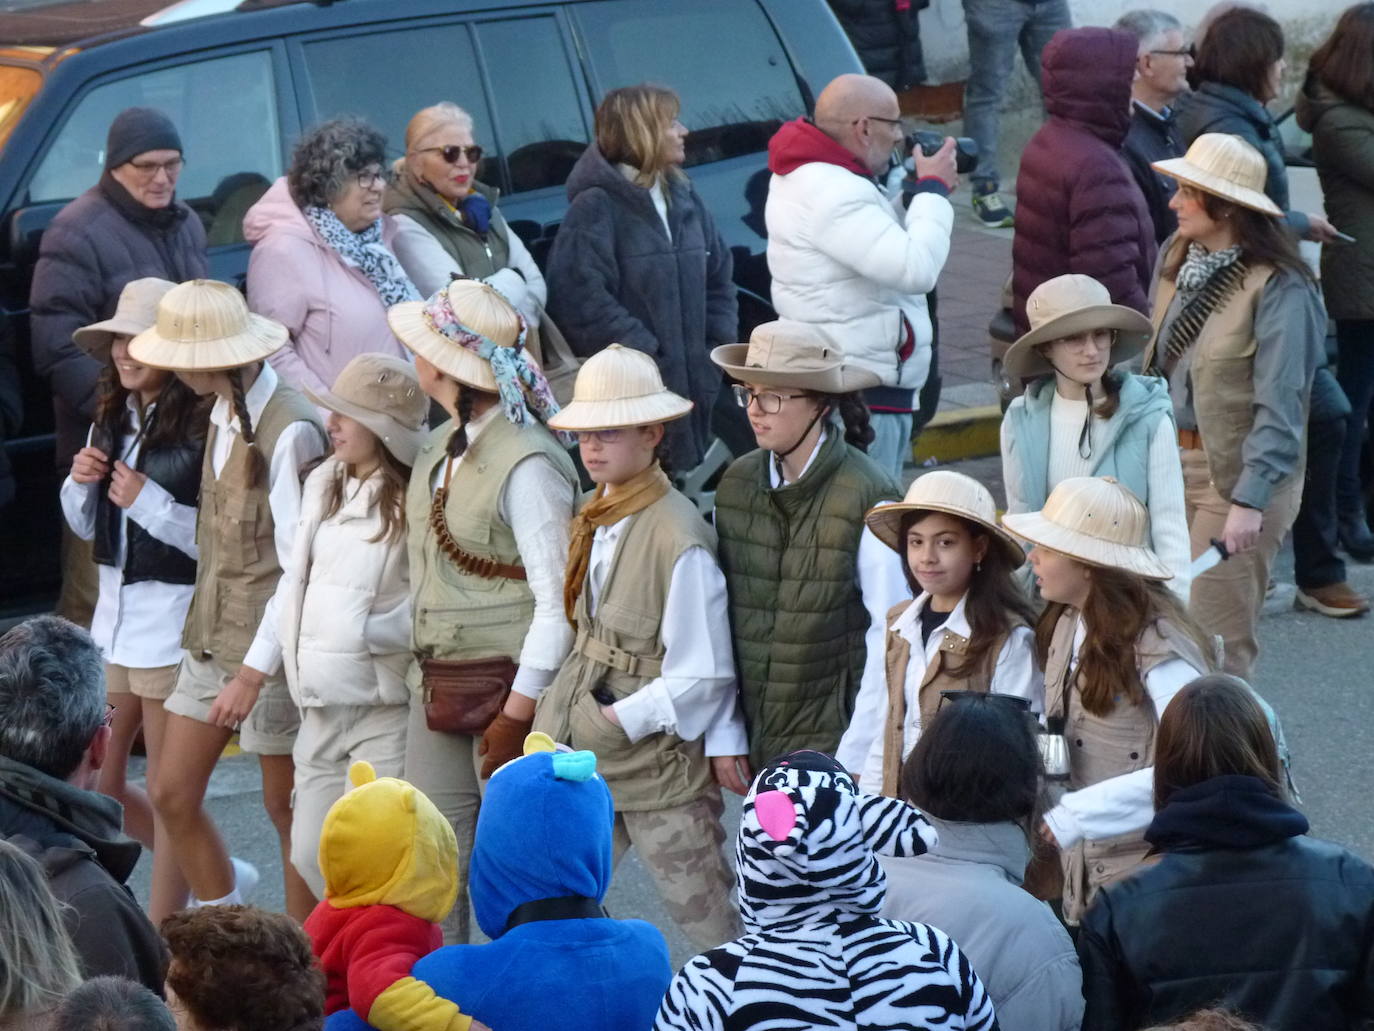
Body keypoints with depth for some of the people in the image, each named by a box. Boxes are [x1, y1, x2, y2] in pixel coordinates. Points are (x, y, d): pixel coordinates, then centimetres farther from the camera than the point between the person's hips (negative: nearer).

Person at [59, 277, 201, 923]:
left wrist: (150, 502, -21)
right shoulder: (112, 420, 8)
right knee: (99, 785, 13)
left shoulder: (201, 429, -15)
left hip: (173, 622, -8)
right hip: (114, 616, 8)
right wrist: (80, 481, -1)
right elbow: (86, 525, 18)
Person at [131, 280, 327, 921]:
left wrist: (254, 671, -21)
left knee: (286, 808, 5)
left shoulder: (288, 432, -21)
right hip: (211, 638, 8)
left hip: (269, 649, -8)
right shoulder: (225, 415, 7)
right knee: (173, 796, 8)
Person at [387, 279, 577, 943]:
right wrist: (426, 674, 12)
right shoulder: (440, 448, 10)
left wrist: (518, 713, -18)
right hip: (437, 682, 8)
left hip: (506, 683, -8)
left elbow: (557, 601, -17)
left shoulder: (527, 464, -16)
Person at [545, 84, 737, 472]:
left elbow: (719, 278, 20)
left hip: (694, 386, 7)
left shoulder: (684, 199, 15)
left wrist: (718, 348, 5)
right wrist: (645, 352, -18)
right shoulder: (595, 207, -8)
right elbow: (582, 300, -17)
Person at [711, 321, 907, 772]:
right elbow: (718, 613, 9)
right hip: (753, 736, 4)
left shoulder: (866, 498, -10)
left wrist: (859, 753, -9)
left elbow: (890, 630, -9)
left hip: (834, 739, -4)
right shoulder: (736, 485, 5)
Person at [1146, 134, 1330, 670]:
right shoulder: (1176, 258, 6)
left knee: (1213, 642, -4)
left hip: (1234, 473, -7)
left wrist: (1250, 501, -24)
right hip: (1170, 460, 7)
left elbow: (1279, 407, -19)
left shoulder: (1280, 289, -18)